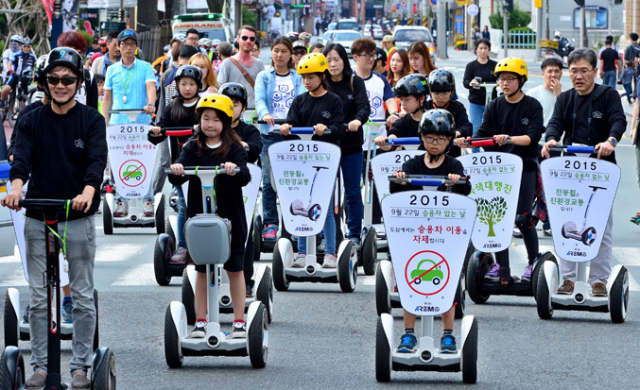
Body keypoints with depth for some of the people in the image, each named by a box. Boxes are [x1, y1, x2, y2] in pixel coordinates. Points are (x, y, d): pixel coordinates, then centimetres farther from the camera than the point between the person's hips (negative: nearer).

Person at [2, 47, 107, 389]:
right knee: (39, 298, 5)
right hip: (37, 220, 2)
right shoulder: (32, 121, 5)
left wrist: (88, 191, -35)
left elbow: (97, 159, -14)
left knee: (83, 297, 3)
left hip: (79, 220, -2)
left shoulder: (91, 120, 0)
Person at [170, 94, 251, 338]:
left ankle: (239, 322, 14)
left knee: (234, 269, 6)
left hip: (230, 217, -2)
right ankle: (200, 322, 16)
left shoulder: (234, 148, -2)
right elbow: (177, 179, -8)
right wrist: (176, 169, -31)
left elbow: (245, 178, -15)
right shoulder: (193, 148, 3)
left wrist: (235, 170, -36)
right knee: (202, 270, 8)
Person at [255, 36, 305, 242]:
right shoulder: (264, 76, 10)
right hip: (270, 133, 0)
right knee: (269, 180, -4)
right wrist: (264, 114, -28)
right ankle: (270, 223, 1)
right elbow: (259, 99, -5)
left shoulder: (298, 78, 12)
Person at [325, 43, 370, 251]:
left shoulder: (355, 82, 1)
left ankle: (354, 235, 15)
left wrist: (358, 120, -32)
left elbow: (364, 106, -12)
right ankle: (325, 236, 12)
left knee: (353, 192, 6)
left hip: (351, 145, -1)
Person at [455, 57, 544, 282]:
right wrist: (468, 142, -21)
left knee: (522, 219, -6)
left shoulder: (532, 106, -2)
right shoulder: (494, 107, 7)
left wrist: (510, 139, -30)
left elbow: (533, 136, -14)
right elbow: (483, 135, -1)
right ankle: (501, 265, 9)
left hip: (524, 168, -3)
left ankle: (533, 262, 11)